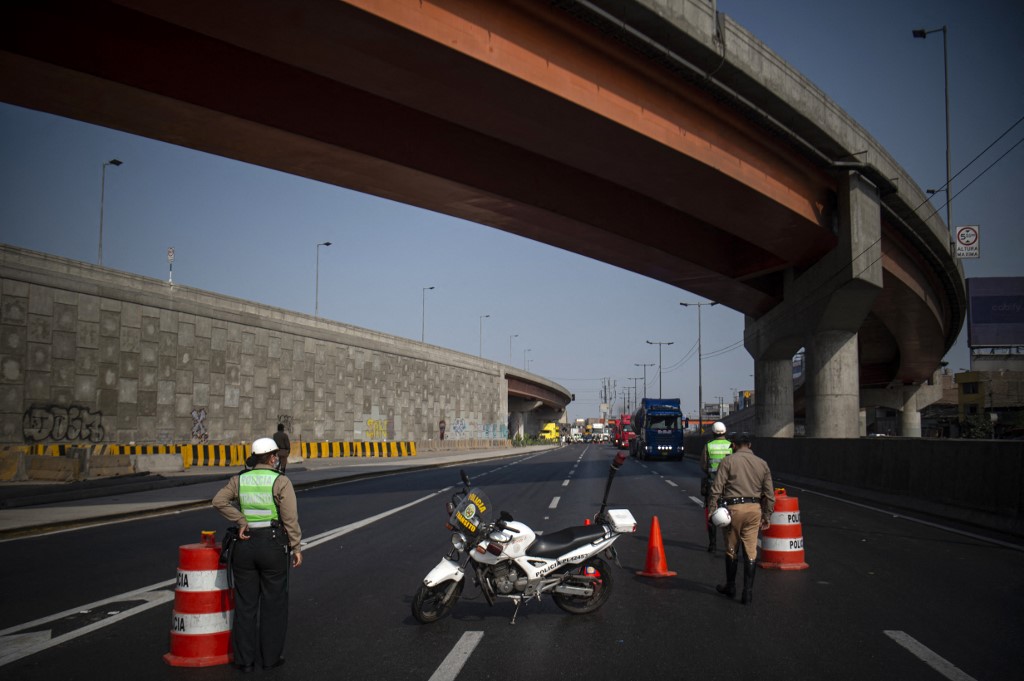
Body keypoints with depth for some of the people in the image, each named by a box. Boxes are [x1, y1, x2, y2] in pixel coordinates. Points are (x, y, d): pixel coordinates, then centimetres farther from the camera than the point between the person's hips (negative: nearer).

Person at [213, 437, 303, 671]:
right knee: (273, 603, 9)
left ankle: (245, 660, 13)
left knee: (245, 604, 10)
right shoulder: (281, 482, -8)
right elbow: (290, 518, -12)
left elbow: (219, 501, -9)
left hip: (245, 545, 3)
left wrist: (241, 522, -6)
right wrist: (296, 547, -6)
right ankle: (271, 657, 14)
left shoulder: (239, 480, 4)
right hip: (273, 545, -3)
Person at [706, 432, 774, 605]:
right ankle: (748, 592, 5)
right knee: (750, 550, 6)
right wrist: (767, 515, 17)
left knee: (731, 549, 11)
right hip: (755, 508, 3)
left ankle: (730, 587, 24)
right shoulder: (762, 463, 9)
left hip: (734, 507, -3)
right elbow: (769, 493, 10)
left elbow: (717, 487, -9)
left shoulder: (728, 461, -2)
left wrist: (712, 508, -6)